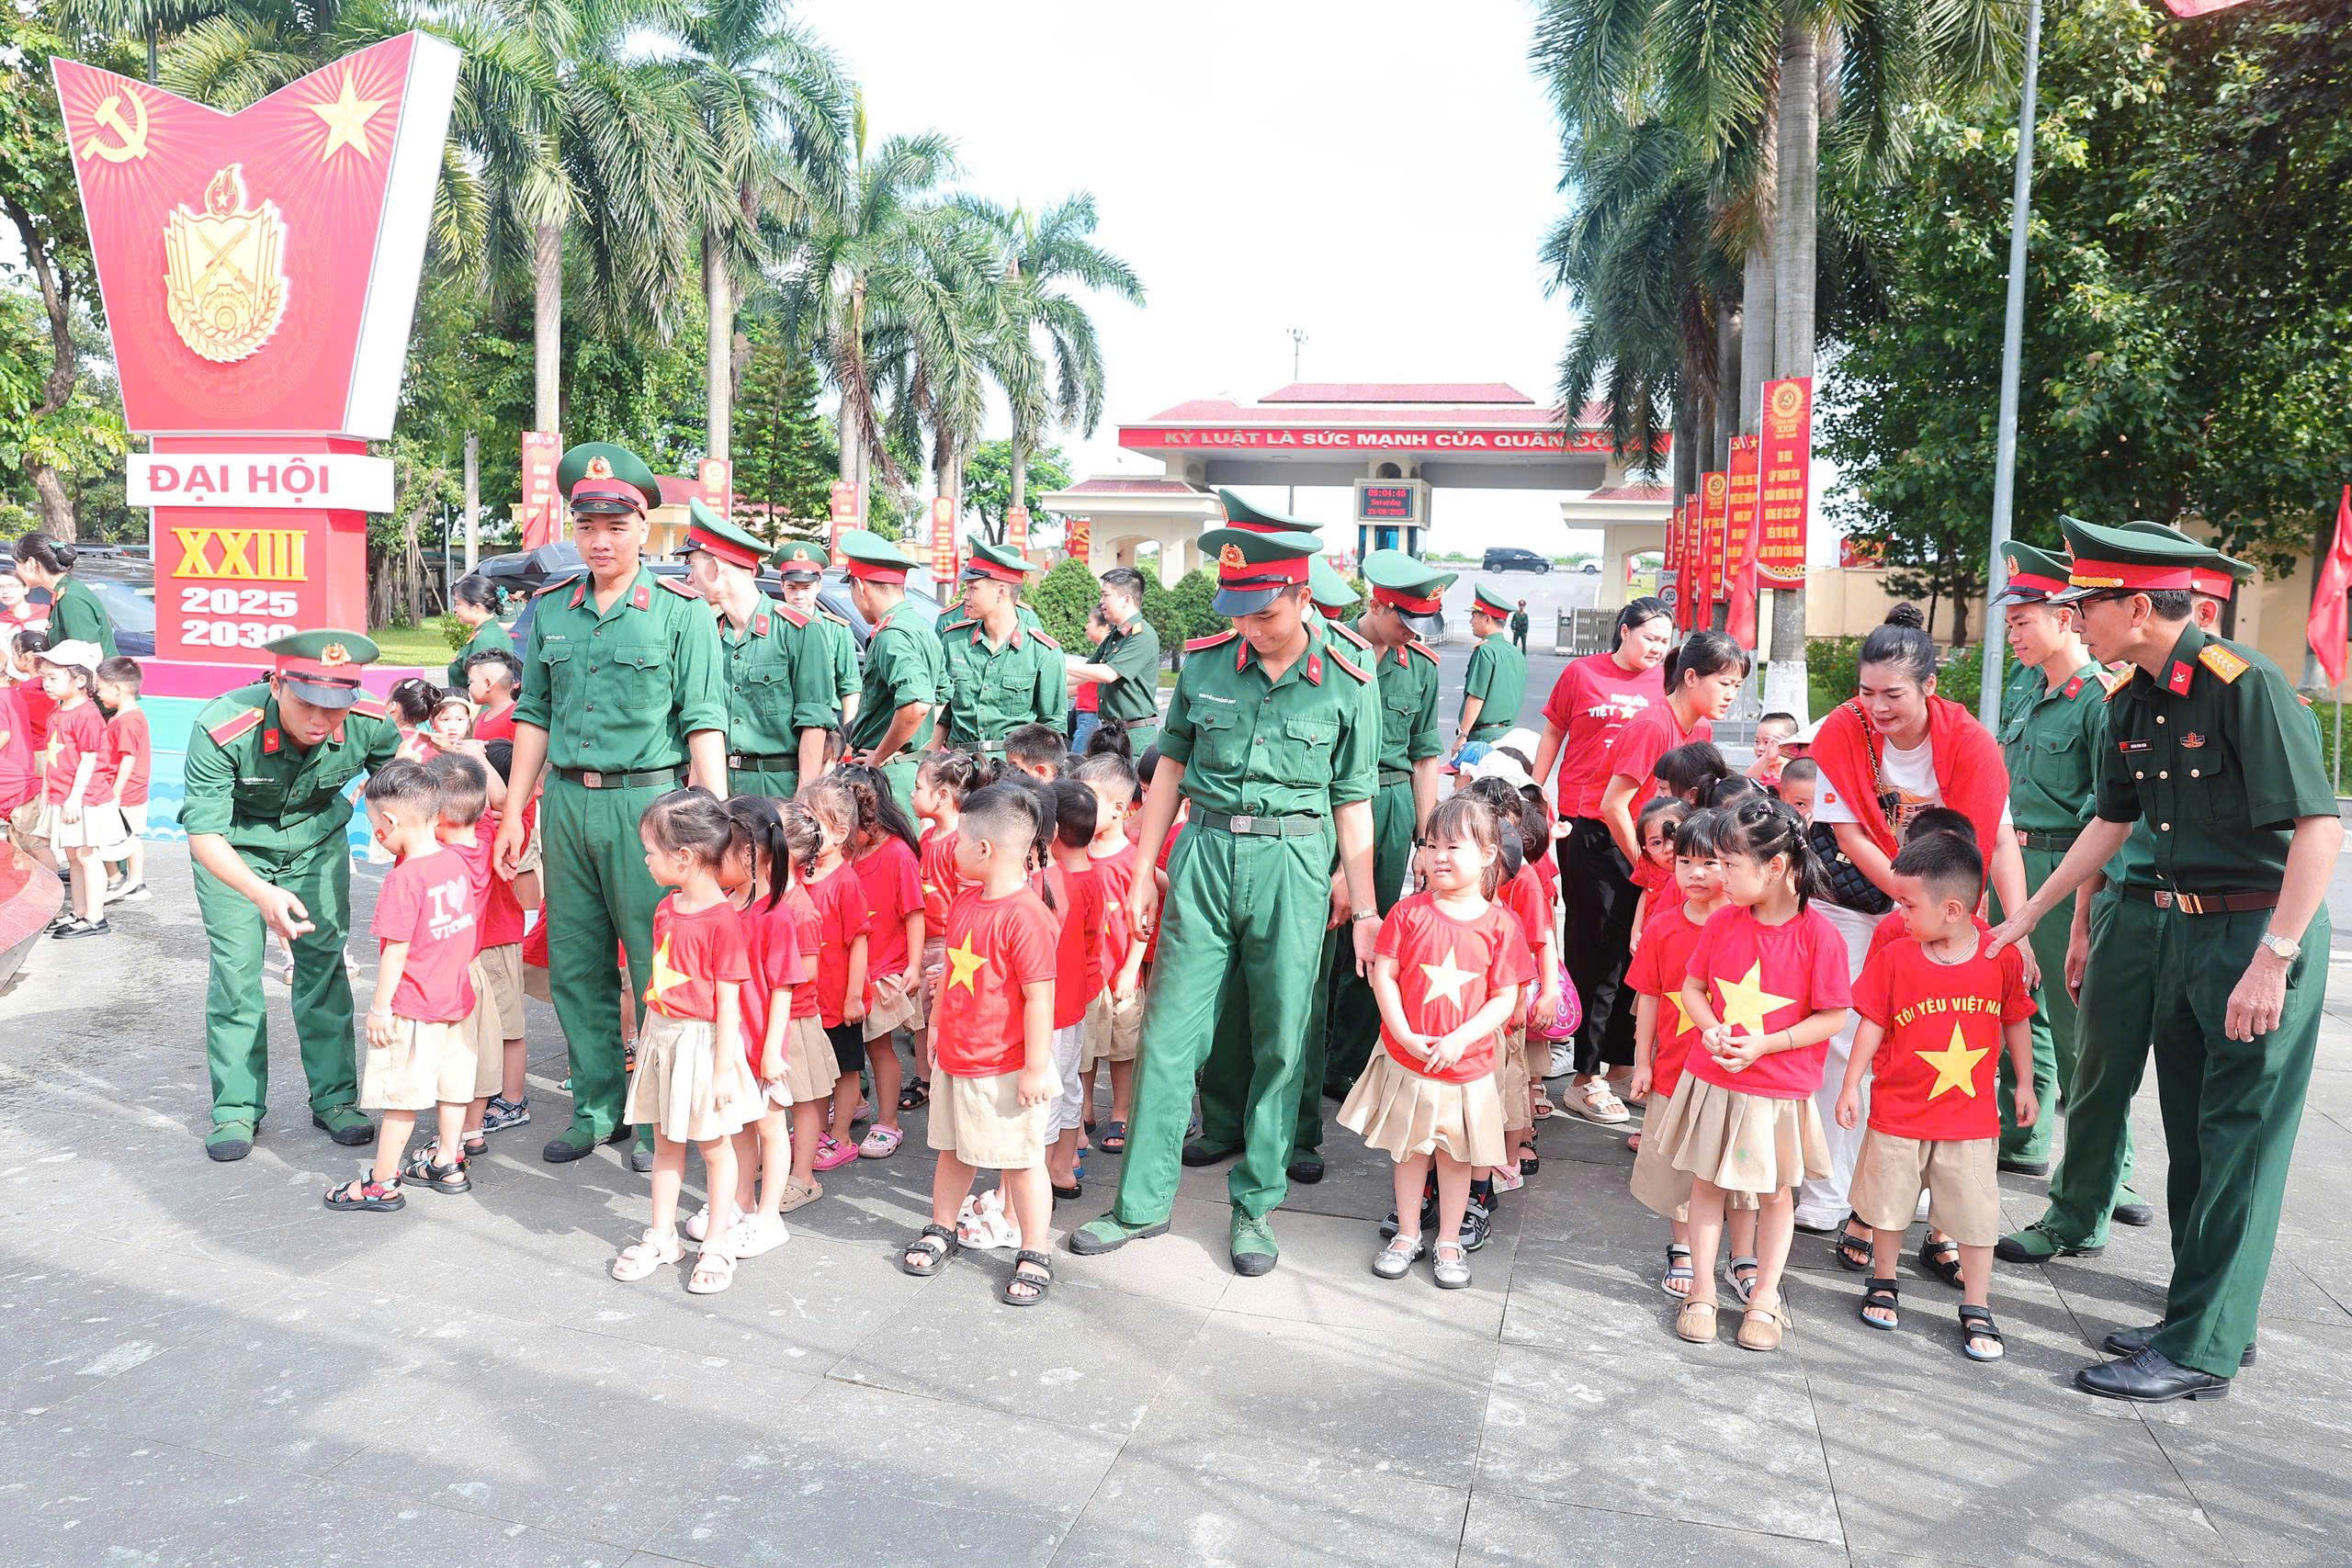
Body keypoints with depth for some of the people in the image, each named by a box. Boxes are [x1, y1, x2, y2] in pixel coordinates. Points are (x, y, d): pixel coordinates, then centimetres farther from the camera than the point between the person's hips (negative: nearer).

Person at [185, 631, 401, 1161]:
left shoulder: (370, 723, -27)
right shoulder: (220, 729, -36)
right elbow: (204, 832, -36)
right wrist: (261, 893, -51)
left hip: (318, 843, 2)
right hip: (234, 851, -2)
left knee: (325, 963, 0)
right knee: (236, 971, -5)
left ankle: (334, 1097, 11)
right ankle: (237, 1108, 9)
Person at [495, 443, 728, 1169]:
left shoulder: (681, 610, -4)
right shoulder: (549, 607, 11)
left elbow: (704, 723, -7)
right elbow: (534, 714, 16)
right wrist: (514, 810, 13)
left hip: (648, 800, -5)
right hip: (566, 801, 5)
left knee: (658, 967, 0)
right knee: (575, 966, 11)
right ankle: (597, 1109, 24)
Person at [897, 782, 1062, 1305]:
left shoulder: (1026, 914, -23)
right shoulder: (964, 901, 4)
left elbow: (1039, 997, -22)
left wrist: (1036, 1067, -20)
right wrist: (937, 1024, 21)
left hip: (1006, 1069, -8)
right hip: (957, 1057, 8)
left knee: (1021, 1160, 5)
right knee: (952, 1150, 22)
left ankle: (1035, 1256, 19)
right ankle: (941, 1230, 41)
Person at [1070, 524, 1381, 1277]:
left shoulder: (1348, 684, -3)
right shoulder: (1203, 661, 1)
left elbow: (1353, 805, 3)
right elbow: (1171, 765, 11)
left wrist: (1365, 911, 3)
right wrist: (1144, 870, 9)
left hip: (1293, 862, -1)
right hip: (1205, 850, 2)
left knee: (1281, 1042, 5)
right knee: (1169, 1030, 4)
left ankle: (1255, 1204, 21)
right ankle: (1143, 1201, 16)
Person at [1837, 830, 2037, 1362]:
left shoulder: (2001, 958, -8)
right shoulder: (1894, 957, -8)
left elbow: (2016, 1022, 6)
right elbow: (1872, 1025, -2)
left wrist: (2024, 1085, 11)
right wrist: (1850, 1087, -1)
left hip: (1971, 1118, 0)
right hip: (1898, 1113, 1)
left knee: (1977, 1214, 5)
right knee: (1889, 1205, 13)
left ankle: (1977, 1310, 20)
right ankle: (1883, 1284, 33)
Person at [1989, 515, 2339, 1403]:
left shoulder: (2244, 685, -19)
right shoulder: (2133, 701, 6)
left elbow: (2320, 827, -23)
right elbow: (2111, 822, 17)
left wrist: (2272, 961, -27)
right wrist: (2028, 915, 19)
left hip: (2264, 934, -8)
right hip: (2185, 927, 8)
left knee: (2238, 1146, 0)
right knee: (2193, 1137, 15)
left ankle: (2202, 1353, 9)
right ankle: (2202, 1317, 29)